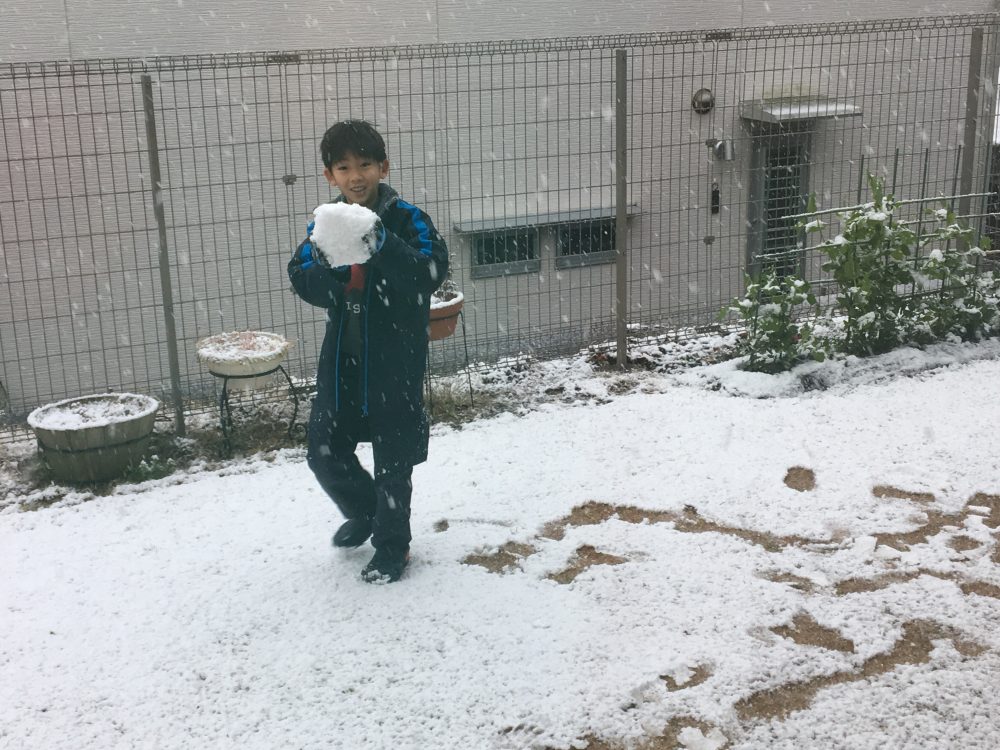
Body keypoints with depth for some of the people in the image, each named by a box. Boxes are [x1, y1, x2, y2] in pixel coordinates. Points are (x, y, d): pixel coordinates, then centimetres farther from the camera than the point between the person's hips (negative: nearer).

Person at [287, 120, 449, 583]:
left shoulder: (405, 219, -11)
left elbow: (431, 273, -25)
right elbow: (303, 283, -8)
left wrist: (382, 244, -38)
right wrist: (330, 263, -29)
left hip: (395, 362, -4)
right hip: (341, 358, 5)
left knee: (392, 459, 7)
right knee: (324, 451, 11)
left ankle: (392, 547, 27)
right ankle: (364, 512, 40)